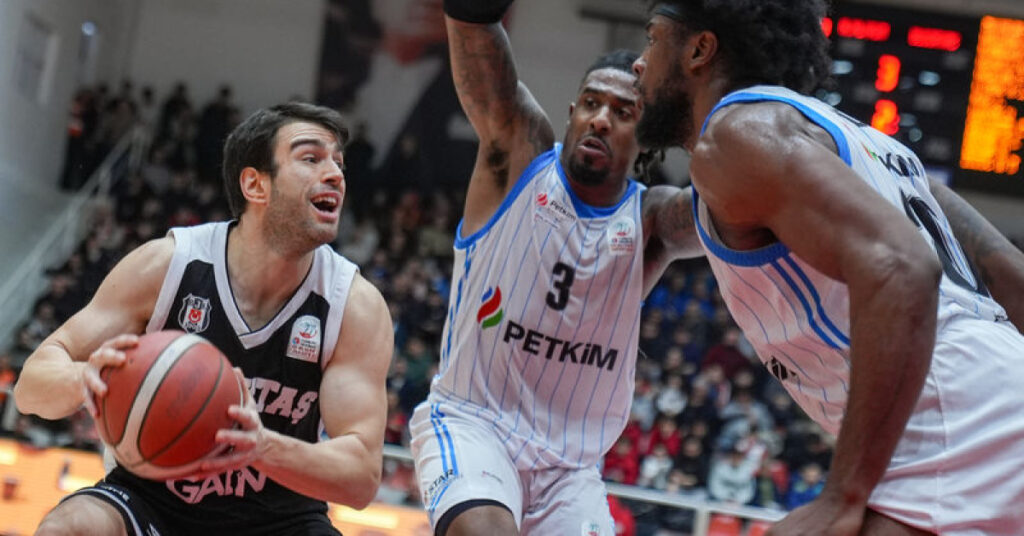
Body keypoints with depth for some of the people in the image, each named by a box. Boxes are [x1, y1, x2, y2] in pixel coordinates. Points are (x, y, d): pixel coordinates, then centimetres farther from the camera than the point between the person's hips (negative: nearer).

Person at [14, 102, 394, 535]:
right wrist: (84, 379, -37)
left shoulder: (357, 306, -14)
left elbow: (362, 475, -19)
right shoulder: (165, 264, -13)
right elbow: (31, 386, -12)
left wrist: (266, 447, -40)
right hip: (150, 498, 0)